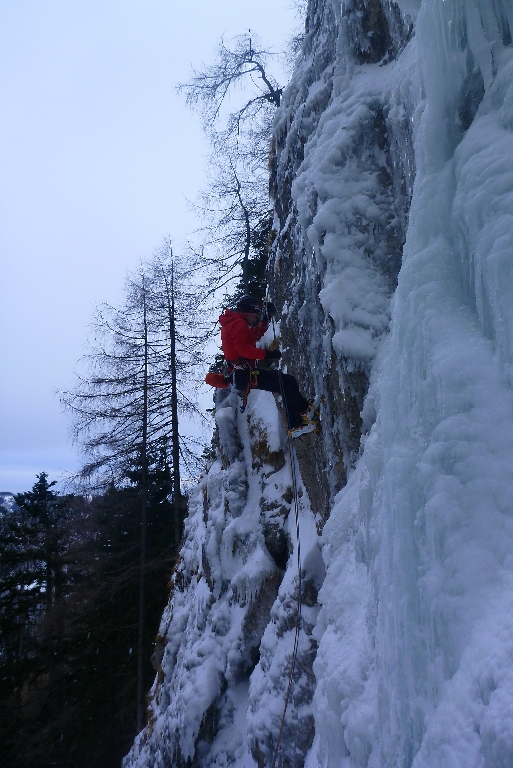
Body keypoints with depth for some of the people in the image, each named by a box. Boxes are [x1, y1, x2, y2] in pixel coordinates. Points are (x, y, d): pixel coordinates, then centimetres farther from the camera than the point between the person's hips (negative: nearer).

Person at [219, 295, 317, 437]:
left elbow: (255, 335, 27)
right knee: (287, 381, -17)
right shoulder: (238, 323, -9)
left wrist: (266, 318, 18)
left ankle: (305, 408, 28)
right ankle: (295, 426, -18)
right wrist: (267, 354, -22)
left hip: (240, 376, 11)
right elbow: (243, 348, -22)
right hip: (245, 375, -11)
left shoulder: (233, 323, 24)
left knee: (285, 383, 19)